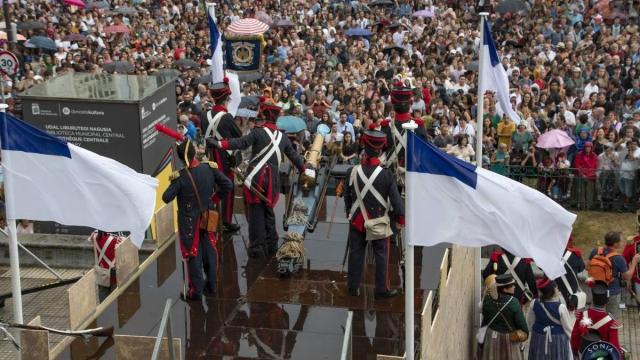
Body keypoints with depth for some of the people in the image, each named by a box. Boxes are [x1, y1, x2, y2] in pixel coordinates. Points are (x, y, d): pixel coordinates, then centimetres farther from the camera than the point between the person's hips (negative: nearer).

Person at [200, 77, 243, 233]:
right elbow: (239, 137, -11)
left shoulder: (205, 116, -2)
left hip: (211, 156, 6)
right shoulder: (227, 117, -21)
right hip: (227, 159, -6)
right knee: (227, 190, 4)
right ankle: (226, 222, 9)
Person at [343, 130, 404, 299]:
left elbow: (347, 197, 5)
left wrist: (349, 213, 21)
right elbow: (395, 199, -11)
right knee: (381, 256, 9)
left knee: (355, 254, 13)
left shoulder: (352, 172, -8)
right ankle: (382, 290, 15)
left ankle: (353, 287, 22)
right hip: (379, 222, -3)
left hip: (357, 221, 3)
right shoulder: (386, 174, -17)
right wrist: (401, 219, 3)